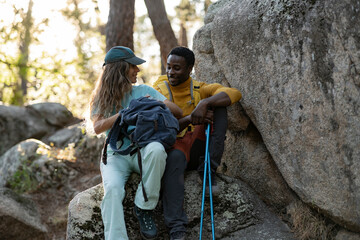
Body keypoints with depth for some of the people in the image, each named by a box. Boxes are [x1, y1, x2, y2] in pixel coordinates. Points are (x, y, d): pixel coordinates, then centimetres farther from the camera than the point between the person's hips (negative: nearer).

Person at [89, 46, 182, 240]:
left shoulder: (144, 91, 13)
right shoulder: (101, 99, 11)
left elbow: (178, 112, 7)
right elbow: (97, 127, -8)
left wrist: (156, 103, -13)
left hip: (143, 151, 1)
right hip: (116, 155, 0)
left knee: (156, 149, -36)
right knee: (112, 189, -32)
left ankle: (144, 207, -20)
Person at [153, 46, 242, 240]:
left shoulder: (200, 89, 7)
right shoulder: (159, 92, 4)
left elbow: (234, 93, -11)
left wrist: (205, 103, -28)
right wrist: (188, 119, -25)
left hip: (198, 147, 2)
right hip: (173, 145, -2)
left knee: (217, 103, -16)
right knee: (174, 157, -40)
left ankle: (208, 170, -20)